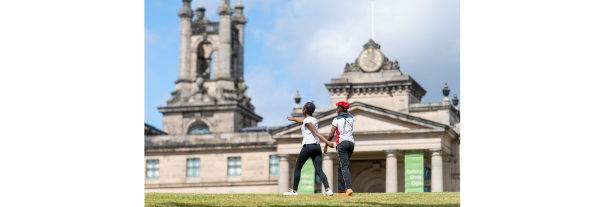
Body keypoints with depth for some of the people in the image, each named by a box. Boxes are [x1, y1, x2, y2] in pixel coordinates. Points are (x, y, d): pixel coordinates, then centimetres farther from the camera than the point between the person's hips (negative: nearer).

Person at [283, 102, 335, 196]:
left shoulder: (307, 121, -3)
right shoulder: (314, 119, 20)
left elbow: (316, 133, -15)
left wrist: (327, 142, -24)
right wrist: (293, 119, 61)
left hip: (308, 146, -7)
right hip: (317, 146, 7)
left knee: (297, 168, 9)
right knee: (319, 170, -4)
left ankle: (294, 191, 13)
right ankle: (328, 189, -22)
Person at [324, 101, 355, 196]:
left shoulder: (337, 119, -1)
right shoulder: (350, 117, 14)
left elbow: (331, 134, -5)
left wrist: (326, 146, 2)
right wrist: (346, 110, 34)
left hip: (342, 143, -5)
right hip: (351, 142, 6)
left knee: (344, 167, -14)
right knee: (341, 167, 15)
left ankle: (349, 188, -32)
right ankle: (341, 190, 13)